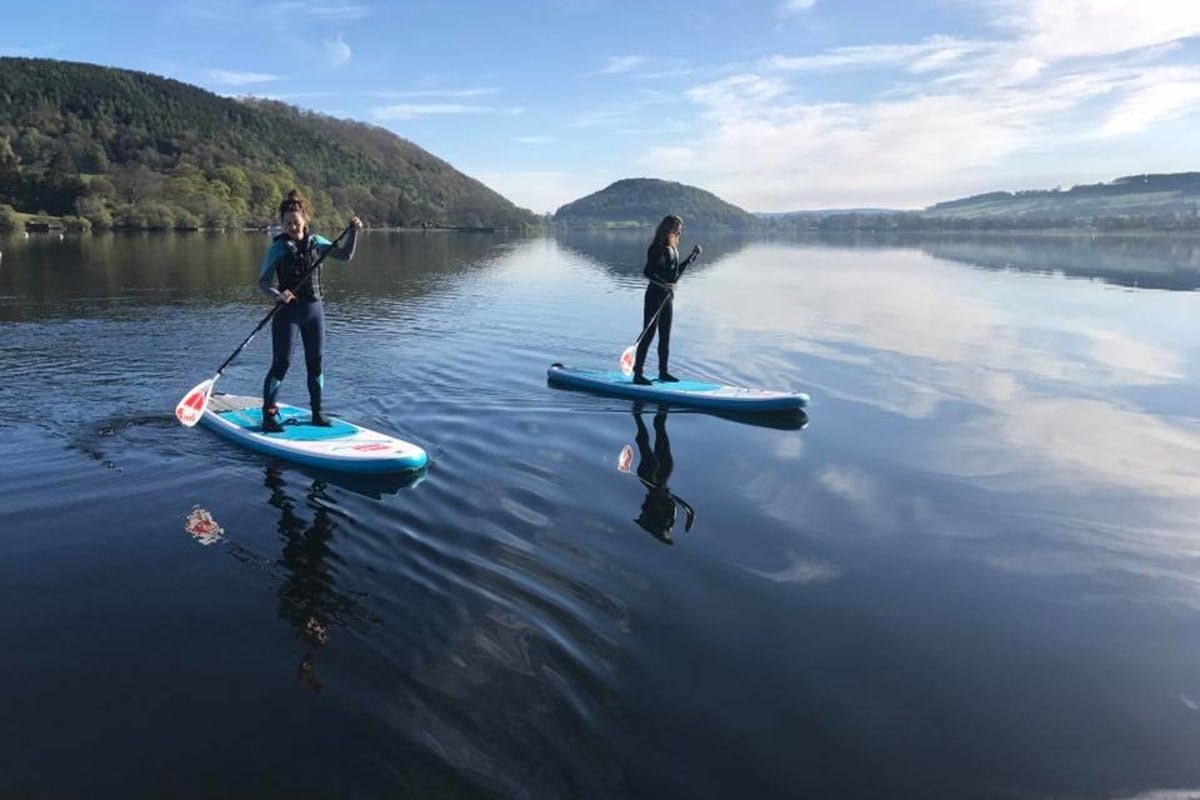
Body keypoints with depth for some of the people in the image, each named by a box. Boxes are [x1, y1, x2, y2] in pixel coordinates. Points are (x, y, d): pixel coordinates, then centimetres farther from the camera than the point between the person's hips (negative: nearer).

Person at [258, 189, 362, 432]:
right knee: (281, 364, -4)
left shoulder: (316, 242, 4)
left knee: (315, 364, 10)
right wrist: (277, 295, -28)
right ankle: (268, 415, 3)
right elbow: (263, 281, -8)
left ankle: (317, 413, 20)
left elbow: (345, 255, 0)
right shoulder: (277, 248, -6)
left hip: (314, 311, 4)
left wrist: (353, 232, -13)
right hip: (288, 312, -4)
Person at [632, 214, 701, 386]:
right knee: (648, 334, -7)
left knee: (665, 336, 12)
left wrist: (691, 257, 16)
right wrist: (663, 283, -31)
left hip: (667, 296, 8)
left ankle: (663, 372, 22)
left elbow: (675, 274, 18)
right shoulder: (657, 249, -13)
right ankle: (638, 374, -3)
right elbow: (647, 272, -20)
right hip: (655, 295, -8)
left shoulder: (673, 249, 13)